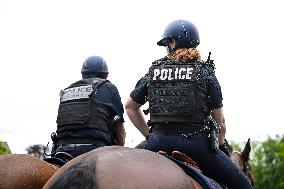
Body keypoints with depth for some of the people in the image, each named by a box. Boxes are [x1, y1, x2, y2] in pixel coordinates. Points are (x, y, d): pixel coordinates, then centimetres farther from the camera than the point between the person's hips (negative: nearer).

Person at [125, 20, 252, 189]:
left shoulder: (153, 72, 10)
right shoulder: (205, 72, 2)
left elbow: (130, 106, 21)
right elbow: (220, 121, 3)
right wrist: (218, 144, 19)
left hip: (158, 143, 3)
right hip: (196, 141, -3)